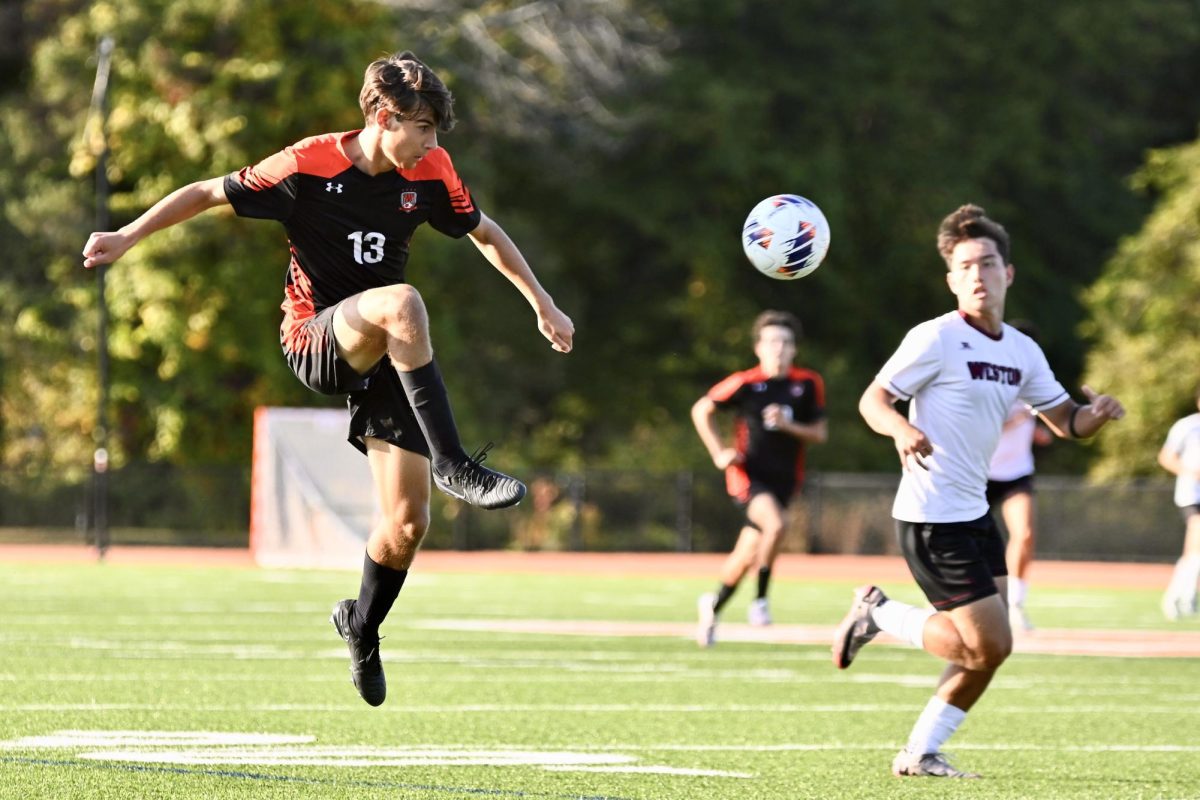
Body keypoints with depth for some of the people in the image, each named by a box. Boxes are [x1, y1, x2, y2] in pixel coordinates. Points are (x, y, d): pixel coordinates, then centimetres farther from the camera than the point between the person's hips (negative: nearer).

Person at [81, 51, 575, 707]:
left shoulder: (429, 173, 1)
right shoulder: (309, 166, -13)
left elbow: (485, 234, 17)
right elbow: (210, 192, -3)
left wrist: (543, 306, 15)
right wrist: (128, 236, -9)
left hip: (382, 357, 5)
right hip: (316, 341, -5)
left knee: (407, 523, -5)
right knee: (401, 303, -38)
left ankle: (362, 627, 26)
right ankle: (453, 465, -38)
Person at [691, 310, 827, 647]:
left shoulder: (807, 384, -1)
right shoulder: (745, 383, -8)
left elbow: (819, 433, 4)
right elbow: (701, 410, 5)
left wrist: (789, 425, -14)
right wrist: (718, 452, -1)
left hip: (783, 477, 4)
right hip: (748, 472, -4)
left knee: (747, 555, 9)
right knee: (776, 524, -32)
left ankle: (713, 605, 35)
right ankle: (760, 600, -18)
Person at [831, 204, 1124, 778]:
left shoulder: (1021, 351, 10)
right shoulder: (936, 338, -12)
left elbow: (1066, 421, 17)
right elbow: (873, 399, -9)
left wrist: (1096, 414, -6)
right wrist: (902, 429, -32)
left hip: (974, 514, 8)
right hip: (931, 517, -8)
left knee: (988, 649, 7)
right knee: (989, 647, -12)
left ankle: (920, 753, 17)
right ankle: (878, 614, 5)